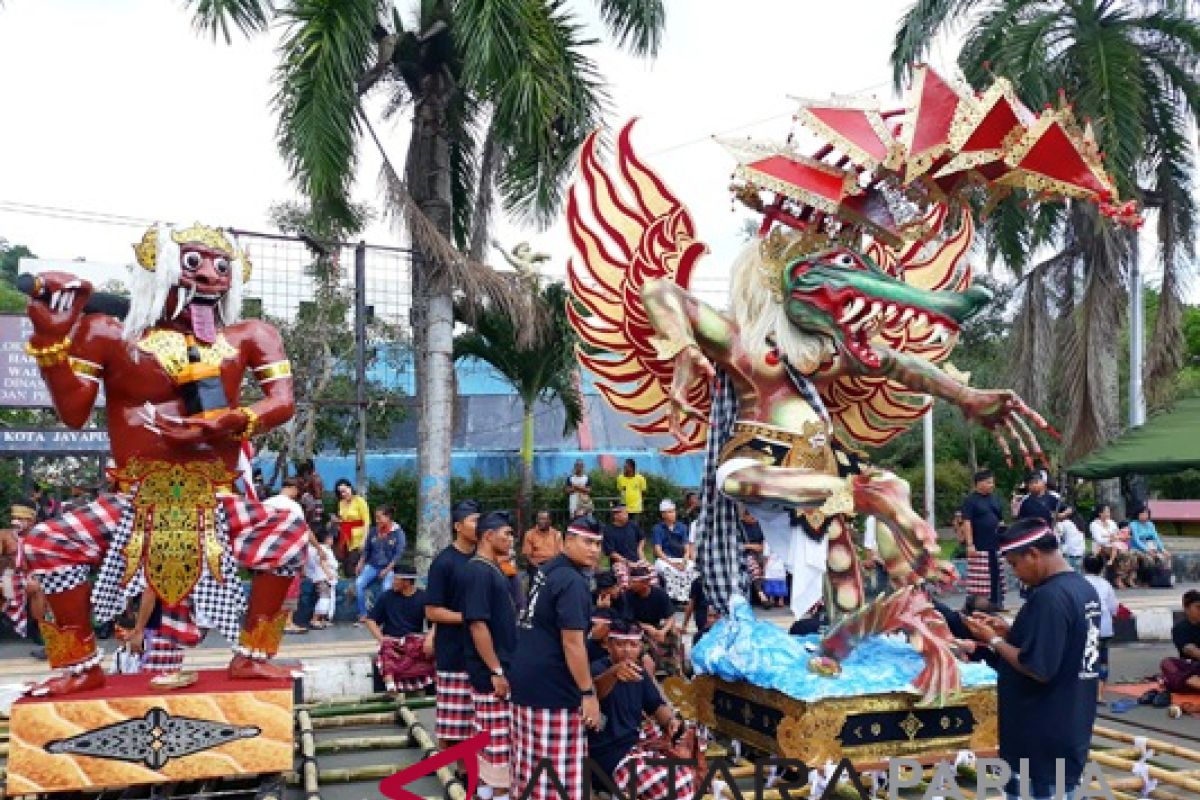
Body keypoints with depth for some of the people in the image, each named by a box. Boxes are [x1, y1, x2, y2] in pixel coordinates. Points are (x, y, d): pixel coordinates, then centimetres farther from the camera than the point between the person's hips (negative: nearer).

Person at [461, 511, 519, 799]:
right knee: (498, 736, -1)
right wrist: (496, 671, -22)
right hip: (492, 670, -10)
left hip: (502, 665, 10)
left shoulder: (493, 569, 12)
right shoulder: (478, 572, -18)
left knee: (487, 734, 16)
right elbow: (477, 624, -23)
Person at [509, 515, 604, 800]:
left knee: (530, 764, 16)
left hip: (526, 680, 10)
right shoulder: (573, 582, -17)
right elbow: (572, 643, -21)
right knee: (557, 770, -3)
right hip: (553, 687, -10)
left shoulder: (546, 571, 12)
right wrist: (588, 693, -18)